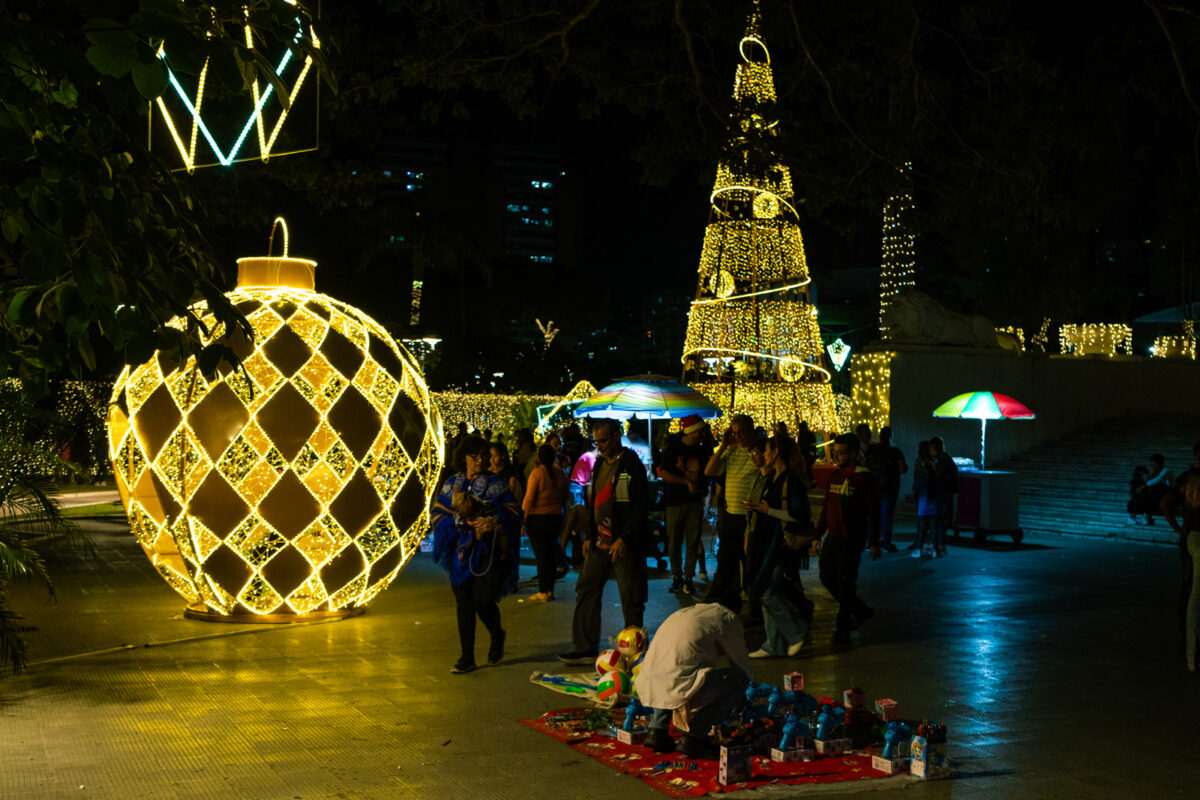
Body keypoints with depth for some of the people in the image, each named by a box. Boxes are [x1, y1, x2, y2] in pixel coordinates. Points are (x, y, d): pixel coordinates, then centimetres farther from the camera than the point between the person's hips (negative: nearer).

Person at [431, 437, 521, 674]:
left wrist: (492, 518, -19)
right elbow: (437, 516, 4)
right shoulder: (452, 485, 9)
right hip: (462, 551, 3)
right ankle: (467, 657, 10)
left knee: (483, 600, -11)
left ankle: (497, 635, 21)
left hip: (488, 550, -3)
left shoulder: (495, 483, 3)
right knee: (464, 603, 2)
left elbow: (513, 513, -2)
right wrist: (464, 522, -11)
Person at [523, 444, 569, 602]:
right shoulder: (560, 473, 2)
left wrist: (525, 515, -2)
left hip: (538, 518, -5)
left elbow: (529, 498, -13)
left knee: (541, 555, -1)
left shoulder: (537, 473, -13)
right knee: (550, 554, 13)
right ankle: (550, 590, 17)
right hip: (556, 517, 5)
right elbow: (565, 497, 11)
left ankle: (543, 592, 0)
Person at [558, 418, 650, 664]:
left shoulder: (631, 464, -11)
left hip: (625, 544, -8)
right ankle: (586, 649, 14)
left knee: (630, 599, -1)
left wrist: (624, 539, -19)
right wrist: (589, 536, 15)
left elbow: (641, 505, -15)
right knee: (586, 591, 8)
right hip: (600, 541, 8)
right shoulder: (600, 463, 13)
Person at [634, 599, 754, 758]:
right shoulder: (727, 617, 8)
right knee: (740, 679, 3)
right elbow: (741, 661, 17)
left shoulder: (684, 613, 30)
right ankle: (694, 736, 0)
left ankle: (657, 728, 20)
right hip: (676, 684, -8)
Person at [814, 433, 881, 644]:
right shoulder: (835, 476, 11)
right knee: (827, 577, 10)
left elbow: (874, 512, -10)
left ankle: (842, 629, 6)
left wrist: (874, 543, -12)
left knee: (845, 583, -4)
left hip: (851, 539, -8)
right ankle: (861, 610, 27)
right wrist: (817, 534, 15)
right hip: (832, 537, 8)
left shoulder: (863, 478, -10)